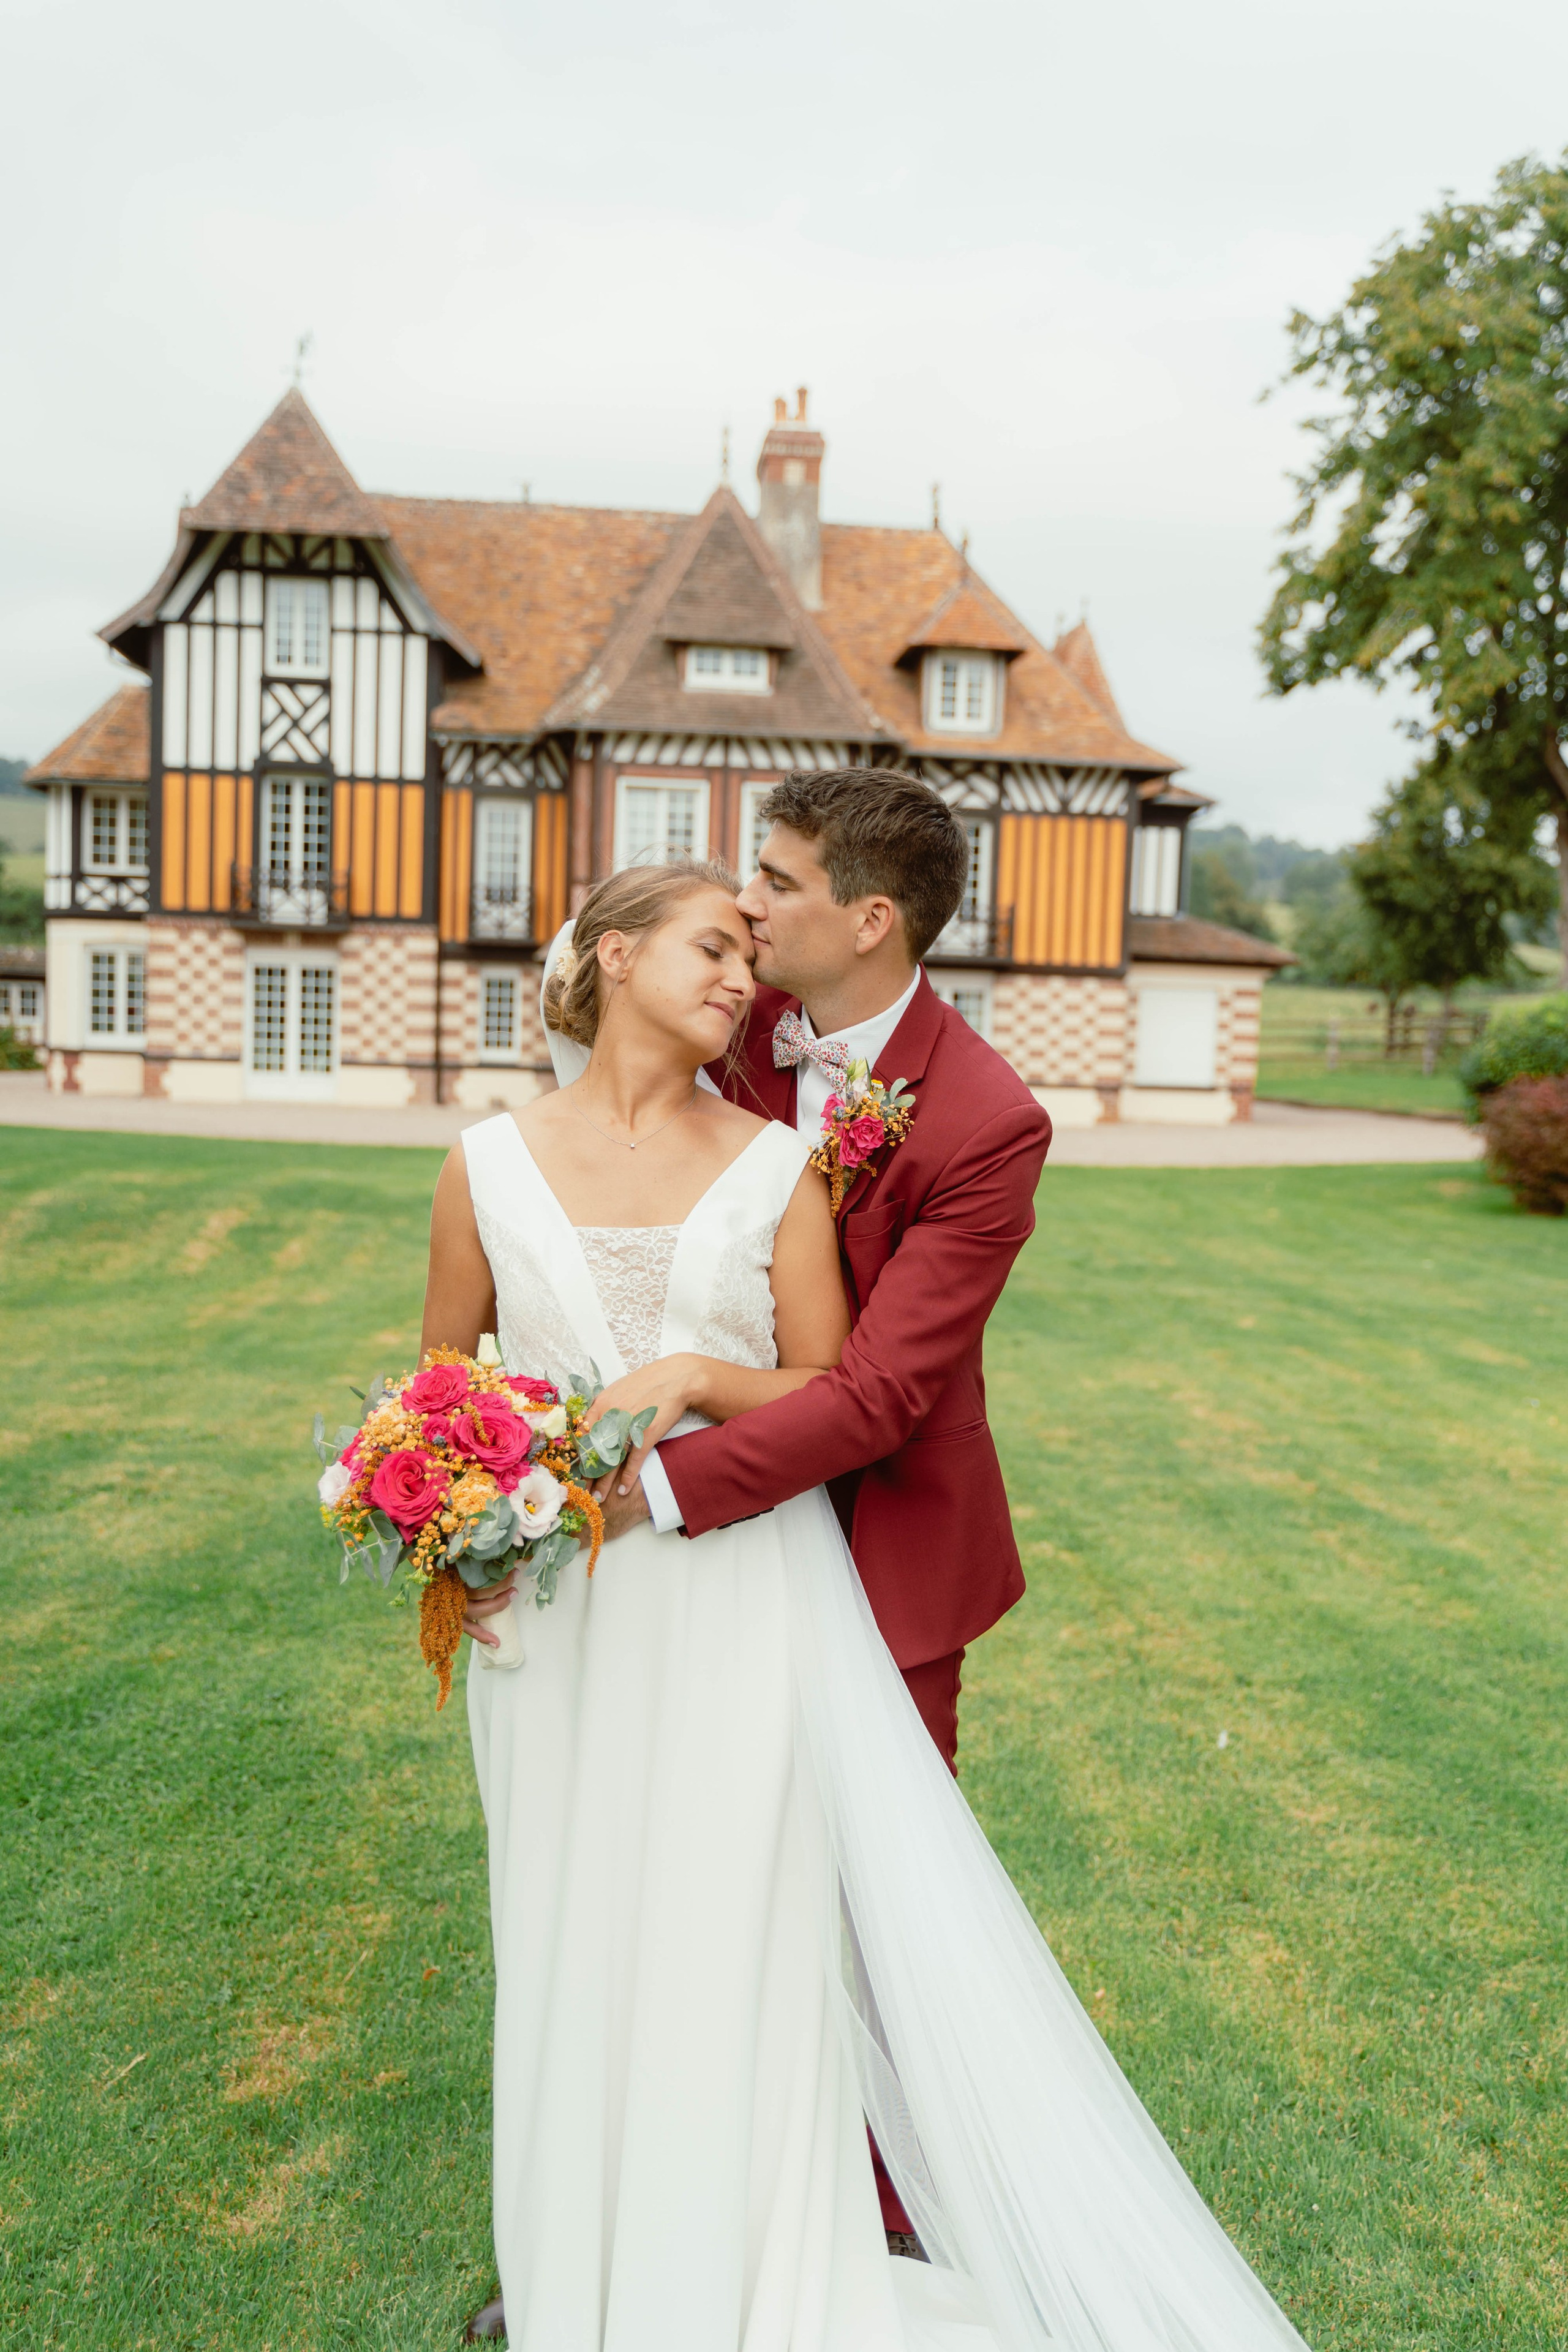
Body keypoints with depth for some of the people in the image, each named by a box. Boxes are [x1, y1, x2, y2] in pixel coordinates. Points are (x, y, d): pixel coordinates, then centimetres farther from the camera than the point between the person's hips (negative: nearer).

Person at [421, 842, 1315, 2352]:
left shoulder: (777, 1167, -2)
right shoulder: (490, 1166, 1)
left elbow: (831, 1399, -1)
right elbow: (440, 1376, 10)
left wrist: (696, 1379, -17)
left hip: (744, 1601, -1)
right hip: (559, 1611, 2)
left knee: (737, 1936, 6)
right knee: (574, 1934, 15)